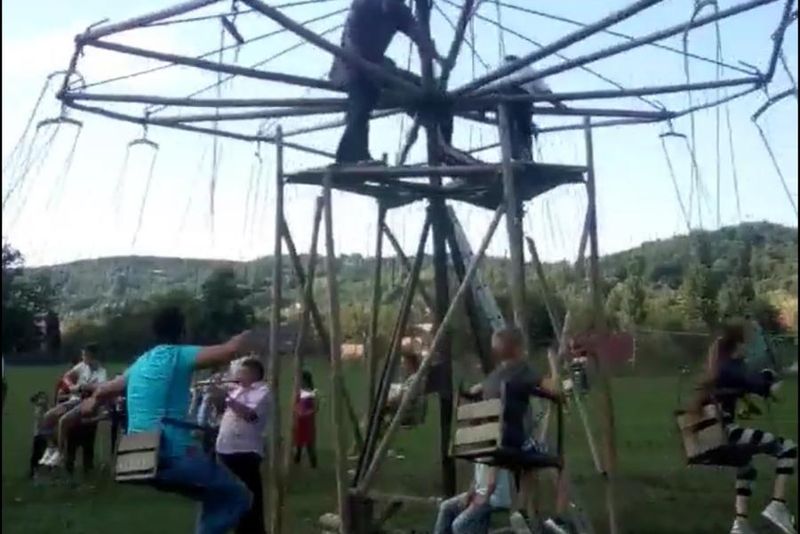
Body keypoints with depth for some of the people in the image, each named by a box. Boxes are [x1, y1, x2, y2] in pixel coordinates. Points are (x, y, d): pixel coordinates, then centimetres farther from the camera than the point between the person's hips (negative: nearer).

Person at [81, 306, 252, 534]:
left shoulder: (141, 363, 18)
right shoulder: (179, 355, -5)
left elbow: (103, 391, 33)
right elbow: (229, 351, -19)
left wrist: (93, 402, 55)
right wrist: (247, 335, 3)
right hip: (173, 453, -8)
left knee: (216, 493, 23)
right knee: (236, 497, 2)